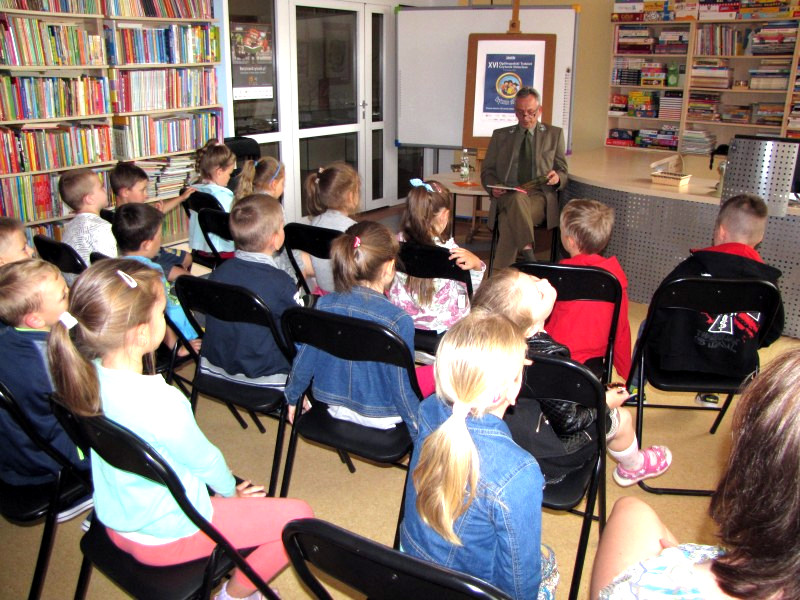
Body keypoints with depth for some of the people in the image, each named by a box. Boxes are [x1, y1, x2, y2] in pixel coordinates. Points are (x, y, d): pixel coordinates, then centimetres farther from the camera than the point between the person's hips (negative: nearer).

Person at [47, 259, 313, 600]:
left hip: (116, 522, 8)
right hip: (165, 535, -8)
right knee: (299, 517, 0)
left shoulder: (89, 376, -12)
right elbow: (205, 460, -17)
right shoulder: (161, 402, -35)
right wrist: (231, 491, 5)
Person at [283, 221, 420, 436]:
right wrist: (419, 431, -4)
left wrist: (292, 397, 16)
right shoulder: (399, 321, -27)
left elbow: (304, 361, -3)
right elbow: (402, 387, -20)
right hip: (380, 416, -5)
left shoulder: (325, 305, -14)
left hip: (334, 408, 5)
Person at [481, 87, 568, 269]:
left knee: (509, 223, -36)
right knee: (518, 197, -40)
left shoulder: (554, 134, 19)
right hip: (507, 196, 1)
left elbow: (563, 172, 17)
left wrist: (557, 178, -10)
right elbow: (487, 170, 17)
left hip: (539, 196, -1)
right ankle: (527, 252, -42)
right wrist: (493, 186, -8)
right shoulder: (500, 135, 21)